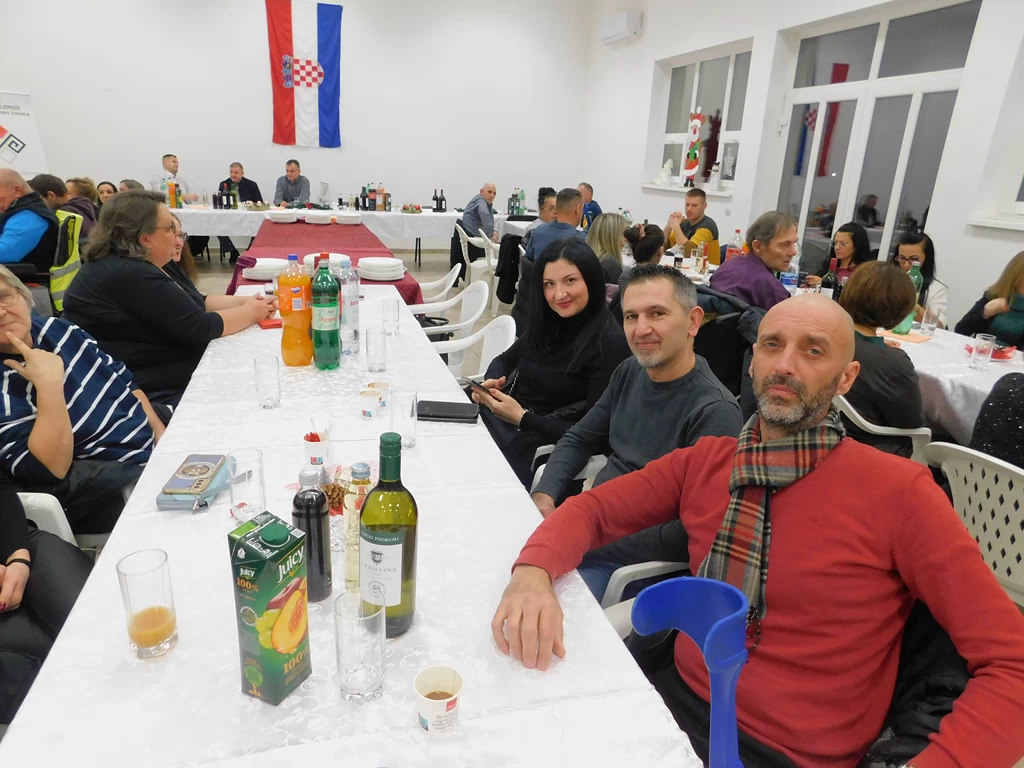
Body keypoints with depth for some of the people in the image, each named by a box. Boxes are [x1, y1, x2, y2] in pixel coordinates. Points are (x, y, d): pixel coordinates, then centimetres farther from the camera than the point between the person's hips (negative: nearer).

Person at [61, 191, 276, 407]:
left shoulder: (120, 262, 9)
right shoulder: (132, 274, -22)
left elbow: (192, 304, 11)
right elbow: (199, 328, -20)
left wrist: (245, 303, 1)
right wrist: (251, 312, -6)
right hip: (147, 394, -9)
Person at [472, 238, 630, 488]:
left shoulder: (610, 345, -15)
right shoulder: (547, 322, 6)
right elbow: (506, 359, 20)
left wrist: (522, 418, -21)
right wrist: (491, 382, -4)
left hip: (541, 445, -6)